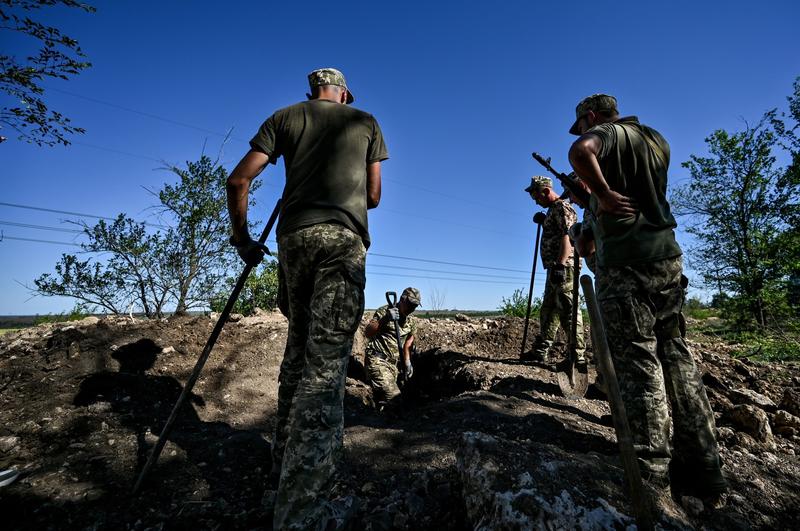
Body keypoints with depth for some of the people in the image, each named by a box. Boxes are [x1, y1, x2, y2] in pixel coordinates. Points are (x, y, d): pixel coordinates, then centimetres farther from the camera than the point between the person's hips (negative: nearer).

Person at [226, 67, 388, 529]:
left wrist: (242, 235, 18)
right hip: (344, 238, -3)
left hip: (293, 235, 3)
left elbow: (239, 180, 10)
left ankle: (285, 461, 26)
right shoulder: (366, 122, 20)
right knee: (326, 361, -10)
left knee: (298, 347, 15)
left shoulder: (284, 117, 21)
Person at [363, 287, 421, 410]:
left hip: (393, 363, 7)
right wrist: (384, 320, -31)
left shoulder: (411, 322, 10)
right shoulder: (384, 311, -8)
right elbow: (367, 333, -19)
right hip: (376, 360, -6)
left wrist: (407, 363, 14)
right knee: (393, 396, -19)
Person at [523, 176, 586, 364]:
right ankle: (541, 351, 19)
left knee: (567, 310, -11)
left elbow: (567, 236, -19)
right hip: (555, 267, 10)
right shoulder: (552, 210, 23)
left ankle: (578, 354, -6)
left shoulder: (562, 206, -6)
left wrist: (560, 265, -26)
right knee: (547, 309, 12)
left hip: (563, 266, -10)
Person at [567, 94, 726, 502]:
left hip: (626, 262, -8)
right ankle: (702, 470, 14)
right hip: (667, 255, 8)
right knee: (676, 357, 8)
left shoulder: (607, 132, 0)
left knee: (637, 361, -6)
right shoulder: (656, 140, 24)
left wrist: (605, 195, -14)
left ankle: (650, 474, -1)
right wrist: (596, 197, 32)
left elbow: (580, 152, -24)